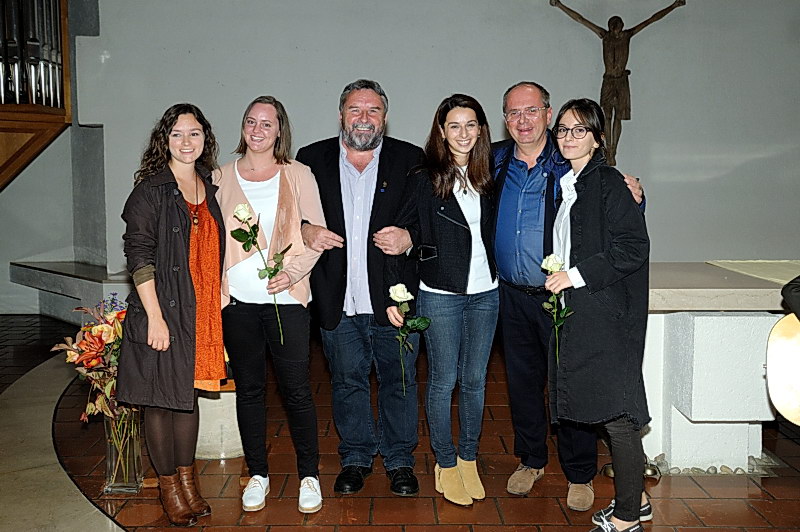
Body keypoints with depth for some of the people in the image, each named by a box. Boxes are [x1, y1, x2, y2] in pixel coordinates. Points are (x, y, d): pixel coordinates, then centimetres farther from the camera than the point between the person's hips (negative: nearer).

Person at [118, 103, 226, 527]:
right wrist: (155, 316, -17)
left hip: (201, 312, 6)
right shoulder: (151, 190, -8)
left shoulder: (209, 189, 10)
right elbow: (138, 256, -12)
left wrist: (215, 307, 9)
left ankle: (186, 479, 28)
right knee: (160, 398, 5)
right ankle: (168, 486, 20)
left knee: (188, 393, 15)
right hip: (162, 312, -5)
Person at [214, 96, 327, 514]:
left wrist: (292, 272, -13)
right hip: (237, 299, 2)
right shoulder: (223, 177, 10)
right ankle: (257, 474, 24)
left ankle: (309, 475, 15)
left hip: (285, 297, -2)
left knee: (296, 389, -1)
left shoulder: (298, 175, 5)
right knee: (248, 388, 10)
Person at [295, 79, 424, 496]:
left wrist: (410, 238, -18)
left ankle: (399, 460, 28)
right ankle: (355, 458, 32)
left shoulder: (411, 160, 2)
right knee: (347, 382, 14)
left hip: (392, 298, -1)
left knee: (398, 381, 10)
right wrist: (304, 230, -11)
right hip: (338, 302, 1)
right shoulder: (311, 160, 6)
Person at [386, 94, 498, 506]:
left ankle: (468, 460, 27)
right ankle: (445, 465, 20)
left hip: (486, 293, 4)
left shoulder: (488, 174, 5)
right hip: (440, 295, -4)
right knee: (443, 381, 5)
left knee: (474, 380, 12)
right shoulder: (425, 178, -7)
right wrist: (393, 293, -8)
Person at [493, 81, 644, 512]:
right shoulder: (494, 161, 4)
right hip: (513, 295, 4)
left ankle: (580, 474, 22)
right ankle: (531, 460, 35)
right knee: (522, 379, 15)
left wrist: (633, 198, -21)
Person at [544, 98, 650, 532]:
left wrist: (576, 275, -16)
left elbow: (634, 248, -16)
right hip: (575, 313, 8)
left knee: (616, 414, -3)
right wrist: (558, 277, 12)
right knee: (608, 413, 13)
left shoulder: (608, 183, -9)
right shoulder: (566, 186, 16)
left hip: (607, 315, -8)